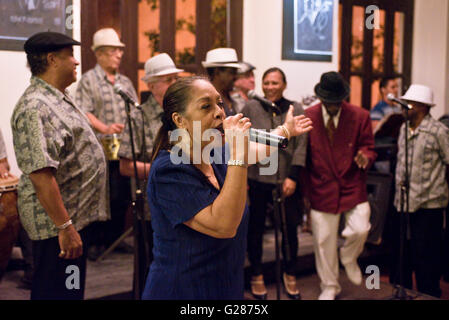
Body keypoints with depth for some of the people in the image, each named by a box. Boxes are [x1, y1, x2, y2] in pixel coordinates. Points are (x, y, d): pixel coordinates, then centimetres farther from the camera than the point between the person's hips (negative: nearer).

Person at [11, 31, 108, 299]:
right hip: (59, 222, -10)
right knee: (58, 292, 3)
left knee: (73, 290, 21)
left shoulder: (60, 97, 11)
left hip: (78, 216, 10)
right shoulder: (35, 108, -22)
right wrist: (65, 227, -27)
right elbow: (41, 175, -28)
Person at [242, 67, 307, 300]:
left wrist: (292, 177, -7)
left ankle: (290, 275, 28)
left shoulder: (296, 110, 3)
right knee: (255, 228, 9)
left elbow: (300, 146, 0)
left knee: (290, 228, 7)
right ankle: (256, 276, 27)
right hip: (257, 179, 0)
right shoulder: (250, 108, 1)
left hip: (286, 180, 1)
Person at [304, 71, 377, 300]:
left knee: (360, 230, -17)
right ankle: (329, 287, 28)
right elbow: (303, 155, 5)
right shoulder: (308, 117, -1)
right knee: (324, 241, 6)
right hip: (322, 189, 1)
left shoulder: (360, 116, -3)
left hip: (353, 187, 0)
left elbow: (368, 148, 6)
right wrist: (305, 190, 4)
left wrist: (365, 157, -20)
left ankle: (348, 258, 20)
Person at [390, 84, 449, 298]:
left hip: (428, 204, -7)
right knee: (401, 254, 15)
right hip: (404, 202, 7)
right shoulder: (404, 129, 11)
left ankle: (428, 296, 16)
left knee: (425, 256, 1)